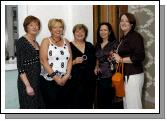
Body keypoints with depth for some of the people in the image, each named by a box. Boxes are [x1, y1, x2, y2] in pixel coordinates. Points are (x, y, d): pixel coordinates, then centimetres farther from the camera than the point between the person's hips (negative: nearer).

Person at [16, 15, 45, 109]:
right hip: (27, 81, -7)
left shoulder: (36, 42, 12)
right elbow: (20, 66, -16)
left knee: (39, 105, 12)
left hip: (38, 80, 7)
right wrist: (28, 86, -21)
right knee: (29, 107, 0)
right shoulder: (21, 41, -11)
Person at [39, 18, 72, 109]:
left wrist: (67, 75, -7)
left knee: (63, 105, 5)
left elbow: (70, 60, 7)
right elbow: (43, 61, -9)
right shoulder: (46, 41, 1)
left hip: (64, 81, 4)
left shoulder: (66, 42, 13)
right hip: (49, 81, -4)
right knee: (51, 106, -2)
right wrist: (55, 76, -14)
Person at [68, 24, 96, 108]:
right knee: (76, 105, -5)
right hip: (75, 80, -4)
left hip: (89, 80, 5)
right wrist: (74, 62, -21)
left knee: (88, 104, 8)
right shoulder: (69, 46, -3)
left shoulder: (90, 46, 13)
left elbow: (94, 61, 24)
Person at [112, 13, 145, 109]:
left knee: (133, 104, -4)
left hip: (133, 75, -9)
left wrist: (121, 59, -14)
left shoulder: (135, 36, -10)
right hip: (125, 75, 9)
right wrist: (116, 57, 8)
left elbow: (140, 56, -21)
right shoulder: (124, 38, 16)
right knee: (126, 103, 13)